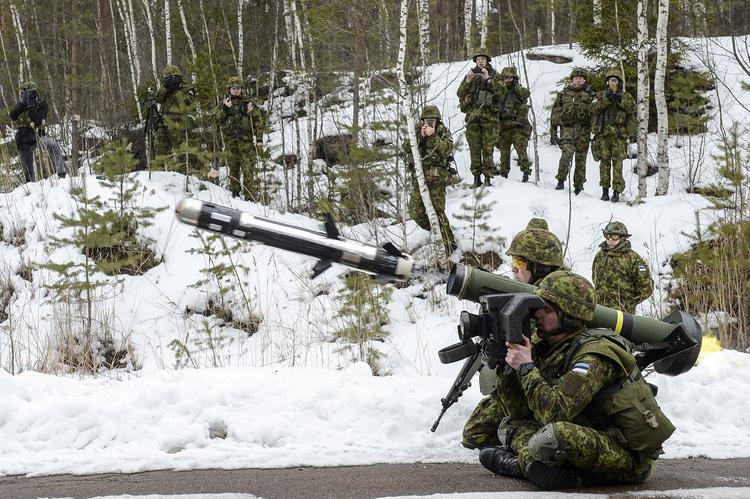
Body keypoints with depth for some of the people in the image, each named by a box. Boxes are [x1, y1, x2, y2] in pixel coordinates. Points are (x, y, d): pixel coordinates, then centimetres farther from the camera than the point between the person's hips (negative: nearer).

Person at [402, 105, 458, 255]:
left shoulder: (443, 132, 2)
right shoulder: (417, 130, 10)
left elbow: (447, 150, -15)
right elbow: (406, 147, -4)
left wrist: (433, 136, -21)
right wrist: (419, 136, -17)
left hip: (437, 176, -4)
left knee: (437, 210, -11)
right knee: (416, 211, 4)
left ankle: (450, 243, -3)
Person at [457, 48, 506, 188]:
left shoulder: (494, 75, 8)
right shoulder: (470, 75, 14)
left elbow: (502, 90, -8)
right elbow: (460, 94, 6)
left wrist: (488, 79, -17)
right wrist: (467, 81, -10)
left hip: (489, 115, -2)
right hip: (472, 116, 2)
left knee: (488, 148, -4)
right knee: (474, 148, 1)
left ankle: (488, 177, -1)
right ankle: (476, 176, 6)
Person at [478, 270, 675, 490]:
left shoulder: (595, 353, -19)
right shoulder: (551, 350, 7)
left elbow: (553, 412, -28)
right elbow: (522, 411, 5)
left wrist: (526, 367, -21)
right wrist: (506, 361, -4)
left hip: (629, 456, -9)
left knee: (550, 437, -34)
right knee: (512, 424, 10)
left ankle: (522, 463, -5)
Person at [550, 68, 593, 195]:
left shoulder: (589, 94, 9)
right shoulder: (563, 93, 11)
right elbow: (555, 112, 13)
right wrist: (553, 131, 7)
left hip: (583, 130, 1)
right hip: (567, 128, -1)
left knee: (581, 157, 2)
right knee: (567, 152, -21)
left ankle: (578, 185, 12)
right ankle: (561, 181, -14)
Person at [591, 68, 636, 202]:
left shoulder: (626, 96, 11)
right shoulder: (601, 95, 12)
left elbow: (632, 109, -6)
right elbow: (595, 108, -5)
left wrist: (621, 100, -17)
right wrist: (606, 99, -16)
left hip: (619, 134, -1)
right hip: (603, 133, 1)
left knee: (617, 163, -5)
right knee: (605, 162, 2)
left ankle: (616, 191, -5)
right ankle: (605, 190, 8)